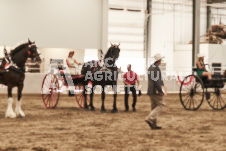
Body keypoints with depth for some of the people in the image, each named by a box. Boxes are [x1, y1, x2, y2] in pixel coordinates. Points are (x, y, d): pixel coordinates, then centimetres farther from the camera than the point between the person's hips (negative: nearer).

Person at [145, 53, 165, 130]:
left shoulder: (150, 67, 16)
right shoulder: (156, 68, -15)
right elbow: (156, 81, -21)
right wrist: (160, 91, -18)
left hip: (150, 91, 10)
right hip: (156, 91, -10)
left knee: (154, 106, 11)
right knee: (161, 104, -4)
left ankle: (153, 124, 11)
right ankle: (150, 119, -17)